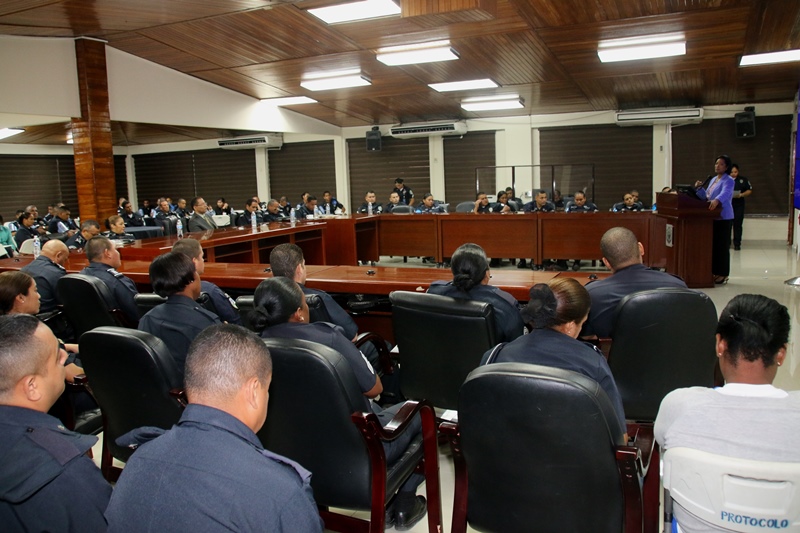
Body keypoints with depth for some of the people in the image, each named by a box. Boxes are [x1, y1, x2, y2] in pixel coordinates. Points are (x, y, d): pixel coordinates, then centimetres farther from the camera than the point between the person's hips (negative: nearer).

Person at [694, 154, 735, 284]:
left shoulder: (728, 181, -7)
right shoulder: (713, 179, 18)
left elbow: (725, 193, -27)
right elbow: (706, 197, 21)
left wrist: (717, 200, -47)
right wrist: (700, 188, 4)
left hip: (723, 217, -7)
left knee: (721, 246, -4)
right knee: (712, 245, 8)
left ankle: (723, 274, 2)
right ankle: (714, 272, 14)